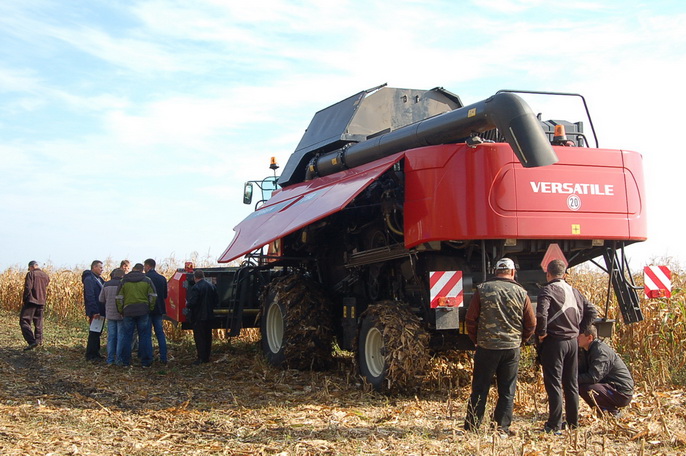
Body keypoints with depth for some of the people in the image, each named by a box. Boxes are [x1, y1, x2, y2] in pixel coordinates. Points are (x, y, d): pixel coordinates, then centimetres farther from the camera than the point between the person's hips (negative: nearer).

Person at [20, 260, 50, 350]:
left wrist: (24, 299, -5)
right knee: (38, 322, 17)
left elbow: (28, 288, -12)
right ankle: (39, 340, 19)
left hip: (31, 301, -7)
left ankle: (32, 341, -20)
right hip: (41, 302, 7)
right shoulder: (46, 276, 14)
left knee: (24, 321, -7)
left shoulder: (30, 274, -6)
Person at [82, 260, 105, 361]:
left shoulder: (98, 279, 19)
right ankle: (90, 355, -1)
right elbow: (90, 296, -20)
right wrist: (95, 311, -24)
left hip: (100, 311, 10)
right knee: (94, 333, -6)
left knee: (97, 332, 14)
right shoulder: (89, 279, -13)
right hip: (95, 311, -10)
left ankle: (96, 353, 21)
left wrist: (102, 311, 12)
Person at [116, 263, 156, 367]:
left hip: (128, 312, 0)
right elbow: (153, 296, 1)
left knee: (126, 336, 8)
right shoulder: (147, 280, 3)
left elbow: (119, 298, 4)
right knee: (144, 336, 5)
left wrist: (121, 311, 14)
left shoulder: (124, 281, 4)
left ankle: (125, 361, 10)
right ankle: (146, 361, 6)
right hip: (143, 312, 0)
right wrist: (150, 308, 12)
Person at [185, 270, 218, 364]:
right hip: (209, 316, 7)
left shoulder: (195, 288, -18)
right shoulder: (211, 286, 5)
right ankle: (207, 357, 19)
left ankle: (201, 358, -2)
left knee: (199, 338, -2)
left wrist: (187, 304, -2)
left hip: (198, 317, -7)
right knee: (207, 337, 13)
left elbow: (192, 302, -22)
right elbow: (216, 301, 10)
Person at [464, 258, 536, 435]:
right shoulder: (521, 293, 0)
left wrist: (476, 339, 13)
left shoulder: (482, 290, -3)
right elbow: (531, 323, 3)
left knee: (480, 389, 7)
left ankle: (471, 427, 9)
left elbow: (471, 319, -2)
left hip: (486, 347, -1)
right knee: (507, 391, 9)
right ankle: (502, 428, 8)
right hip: (512, 348, 1)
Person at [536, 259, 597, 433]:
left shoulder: (548, 290, -10)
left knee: (553, 385, -3)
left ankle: (554, 425, -2)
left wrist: (541, 333, -12)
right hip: (572, 342, 7)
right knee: (571, 384, 15)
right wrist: (579, 329, 16)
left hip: (554, 342, -7)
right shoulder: (574, 291, 12)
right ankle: (573, 422, 22)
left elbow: (541, 314, -25)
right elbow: (591, 311, 16)